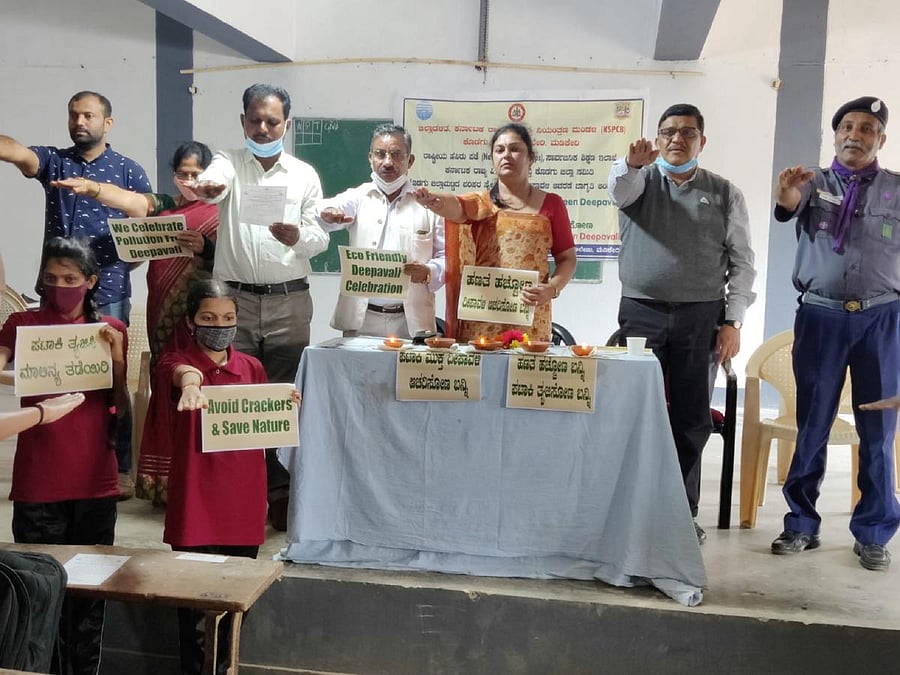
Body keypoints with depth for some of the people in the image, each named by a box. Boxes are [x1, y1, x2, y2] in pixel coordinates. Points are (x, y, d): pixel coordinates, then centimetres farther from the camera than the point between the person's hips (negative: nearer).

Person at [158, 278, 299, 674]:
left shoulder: (253, 368, 6)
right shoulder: (176, 361, -7)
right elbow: (182, 372, -33)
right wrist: (190, 384, -56)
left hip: (245, 503, 4)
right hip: (196, 504, -4)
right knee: (194, 603, 2)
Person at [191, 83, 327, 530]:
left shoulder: (304, 175, 10)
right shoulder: (229, 162, 7)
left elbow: (320, 238, 5)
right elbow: (215, 179, -19)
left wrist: (297, 237, -18)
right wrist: (207, 188, -43)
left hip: (289, 301, 1)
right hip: (234, 298, -1)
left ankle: (281, 496, 16)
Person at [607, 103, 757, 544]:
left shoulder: (725, 194, 9)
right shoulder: (639, 181, 9)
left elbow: (742, 262, 7)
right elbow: (619, 189, -16)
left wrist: (733, 321, -2)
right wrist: (632, 163, -38)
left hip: (702, 317, 1)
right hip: (641, 313, 0)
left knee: (692, 418, 5)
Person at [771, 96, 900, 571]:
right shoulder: (814, 183, 6)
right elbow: (788, 206, -16)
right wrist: (784, 196, -40)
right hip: (820, 317, 0)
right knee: (811, 426, 6)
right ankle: (802, 525, 16)